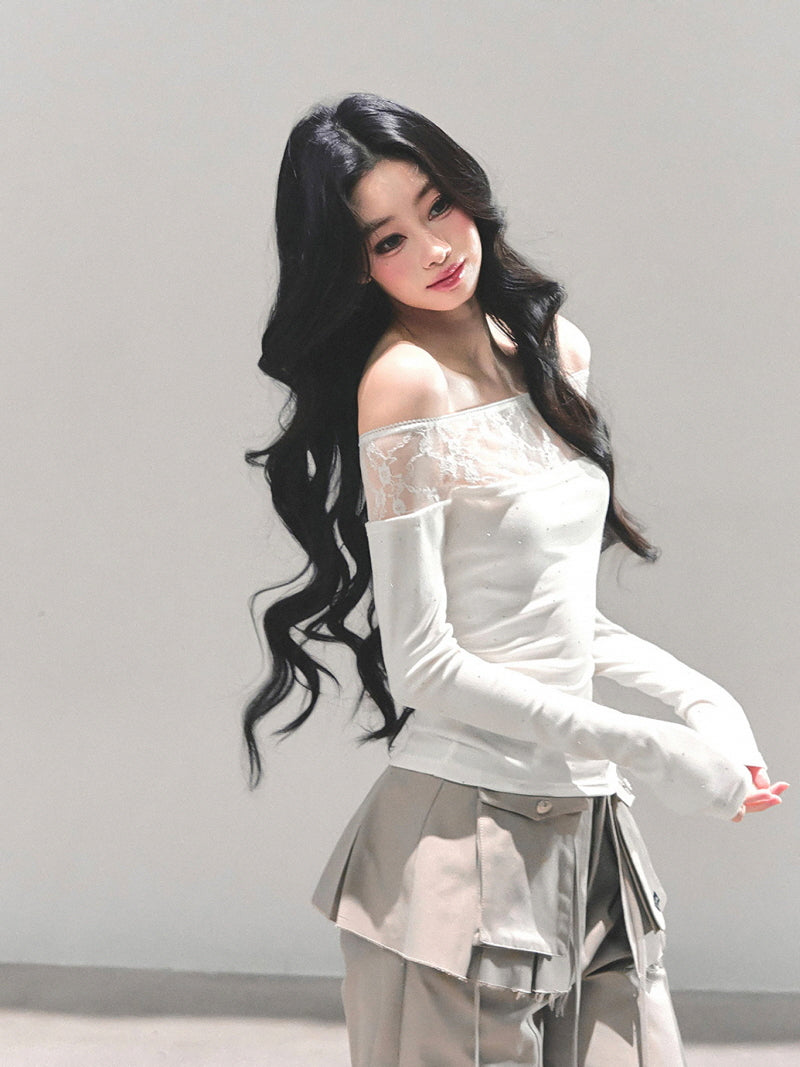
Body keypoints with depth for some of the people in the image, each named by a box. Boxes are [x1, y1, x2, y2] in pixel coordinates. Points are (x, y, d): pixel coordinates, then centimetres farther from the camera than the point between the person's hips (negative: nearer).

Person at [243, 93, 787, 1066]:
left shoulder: (553, 347, 9)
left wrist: (701, 699, 5)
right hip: (467, 829, -7)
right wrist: (648, 748, -13)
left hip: (586, 823, 7)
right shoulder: (404, 381, -15)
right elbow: (423, 665, -16)